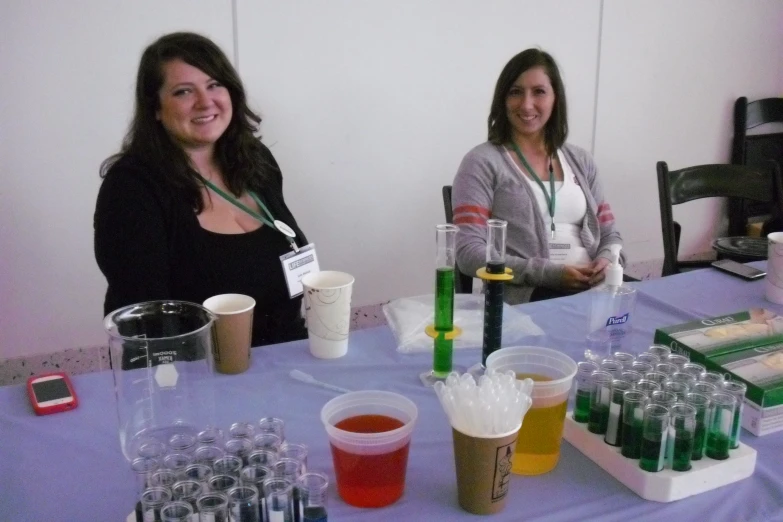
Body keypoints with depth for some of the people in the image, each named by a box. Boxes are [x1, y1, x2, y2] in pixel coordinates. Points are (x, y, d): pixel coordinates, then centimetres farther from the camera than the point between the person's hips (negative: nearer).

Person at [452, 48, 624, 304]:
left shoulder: (580, 160, 17)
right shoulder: (482, 162, 0)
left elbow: (610, 235, 20)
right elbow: (470, 254, -9)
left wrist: (606, 262, -5)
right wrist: (550, 273, -16)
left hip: (593, 290, 6)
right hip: (525, 299, -6)